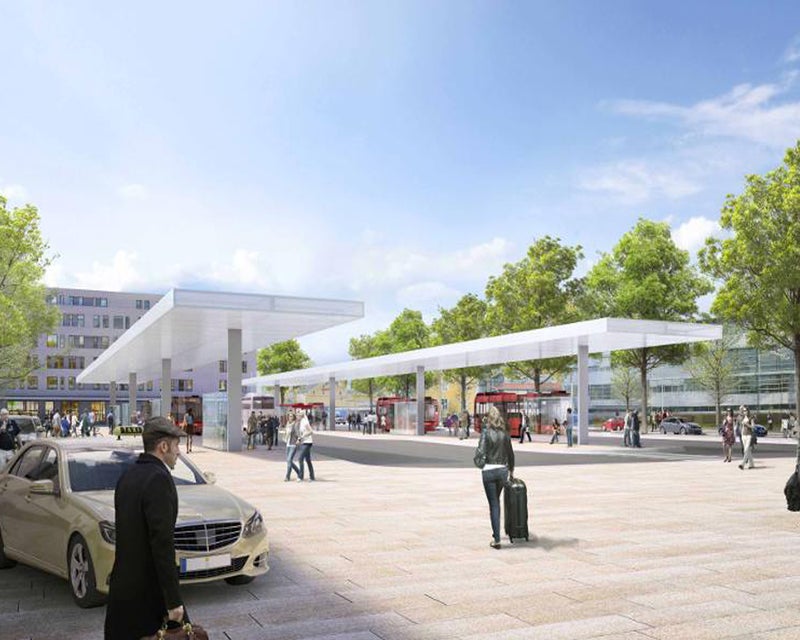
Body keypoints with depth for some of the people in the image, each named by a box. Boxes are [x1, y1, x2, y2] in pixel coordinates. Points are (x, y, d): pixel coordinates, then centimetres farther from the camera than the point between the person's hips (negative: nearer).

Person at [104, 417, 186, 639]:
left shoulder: (127, 475, 9)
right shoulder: (158, 479, -18)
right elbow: (162, 543, -22)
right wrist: (174, 600, -20)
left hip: (123, 586, 9)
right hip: (149, 590, -9)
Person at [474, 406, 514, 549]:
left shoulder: (486, 432, -10)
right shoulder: (504, 433, 3)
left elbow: (481, 452, -17)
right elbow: (510, 453, 10)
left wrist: (479, 463, 5)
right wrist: (511, 469, 23)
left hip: (489, 470, -4)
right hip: (503, 470, 4)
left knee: (493, 504, 0)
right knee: (496, 501, 22)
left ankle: (496, 539, -2)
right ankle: (496, 532, 34)